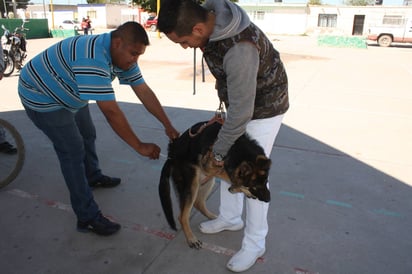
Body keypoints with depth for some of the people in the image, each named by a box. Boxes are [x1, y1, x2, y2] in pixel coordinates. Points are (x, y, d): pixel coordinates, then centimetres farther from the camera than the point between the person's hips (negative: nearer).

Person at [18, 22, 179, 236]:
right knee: (73, 150, -12)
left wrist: (168, 125, -14)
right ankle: (87, 217, -4)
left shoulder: (122, 54, -11)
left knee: (87, 134, 20)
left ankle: (92, 177, 46)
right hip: (41, 96, -9)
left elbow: (144, 91, -10)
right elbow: (111, 111, -41)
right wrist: (140, 146, -35)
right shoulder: (93, 59, -40)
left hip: (68, 94, 9)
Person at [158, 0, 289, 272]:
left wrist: (219, 151, -17)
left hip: (264, 109, -8)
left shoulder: (240, 50, -39)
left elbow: (242, 112, -31)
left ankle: (255, 244, 18)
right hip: (239, 102, 8)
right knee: (228, 164, 15)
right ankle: (230, 217, 36)